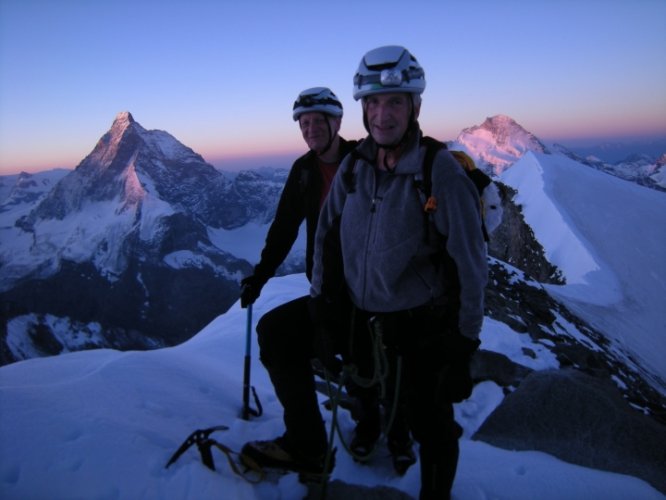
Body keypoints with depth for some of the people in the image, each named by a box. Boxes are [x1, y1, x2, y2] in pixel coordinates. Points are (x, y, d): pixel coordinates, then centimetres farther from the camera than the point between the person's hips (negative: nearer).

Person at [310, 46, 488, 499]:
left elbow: (470, 266, -16)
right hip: (365, 323, 5)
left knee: (432, 427, 13)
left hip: (426, 331, -4)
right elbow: (327, 232, 8)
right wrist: (321, 296, 7)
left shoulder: (442, 173, -20)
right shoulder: (353, 166, -4)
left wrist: (464, 345, -13)